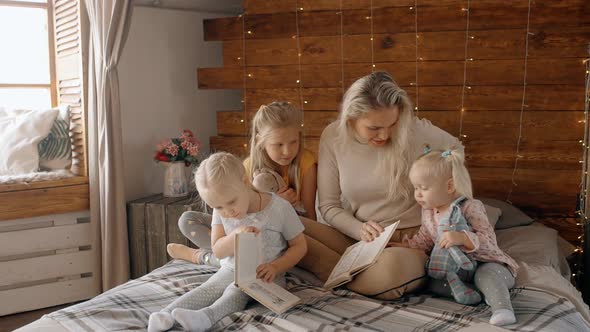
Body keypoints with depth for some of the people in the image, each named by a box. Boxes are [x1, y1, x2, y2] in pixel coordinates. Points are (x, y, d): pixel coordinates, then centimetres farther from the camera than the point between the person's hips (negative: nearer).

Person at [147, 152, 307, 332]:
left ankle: (205, 317, -53)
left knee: (237, 291, -31)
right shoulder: (221, 212, -4)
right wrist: (236, 236, -25)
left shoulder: (280, 208, -15)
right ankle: (166, 315, -36)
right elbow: (218, 251, -4)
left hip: (266, 274, -4)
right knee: (206, 289, -21)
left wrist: (275, 267, -23)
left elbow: (299, 246, -7)